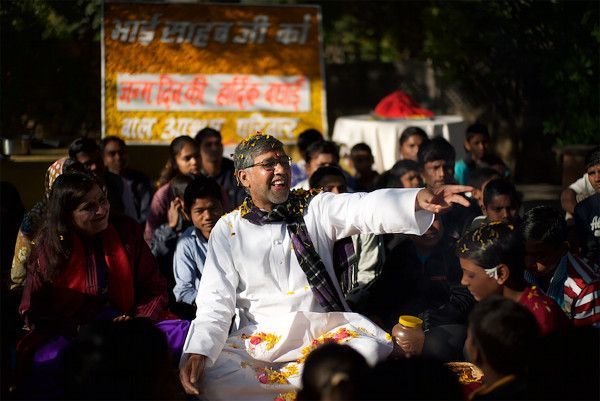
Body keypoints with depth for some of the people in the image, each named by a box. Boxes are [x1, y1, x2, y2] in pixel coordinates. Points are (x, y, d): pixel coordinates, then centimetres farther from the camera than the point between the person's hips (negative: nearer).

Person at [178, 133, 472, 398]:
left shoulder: (315, 209, 7)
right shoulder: (228, 231, 6)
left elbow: (367, 209, -12)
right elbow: (215, 302, 1)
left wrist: (419, 199, -33)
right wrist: (196, 352, -19)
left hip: (324, 330, 1)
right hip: (260, 339, -1)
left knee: (373, 349, -30)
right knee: (208, 376, -30)